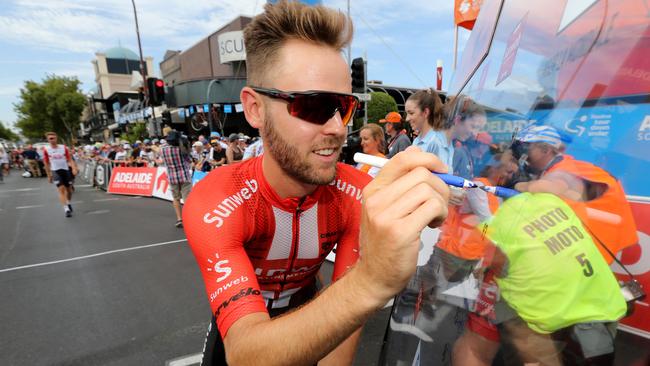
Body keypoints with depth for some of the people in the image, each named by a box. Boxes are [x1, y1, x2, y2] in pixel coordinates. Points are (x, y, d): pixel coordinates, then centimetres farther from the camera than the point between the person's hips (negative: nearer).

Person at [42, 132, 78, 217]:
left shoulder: (64, 147, 1)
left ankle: (68, 203, 36)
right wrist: (49, 176, 7)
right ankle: (66, 209, -19)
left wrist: (74, 168, -14)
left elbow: (70, 159, 3)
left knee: (69, 189, 10)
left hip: (66, 170, 2)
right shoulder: (46, 149, -2)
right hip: (55, 171, -2)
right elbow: (46, 164, 6)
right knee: (61, 189, -16)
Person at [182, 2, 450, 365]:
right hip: (236, 324, -1)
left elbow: (347, 311, -20)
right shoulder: (213, 206, -36)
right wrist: (371, 283, -64)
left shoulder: (360, 196, -28)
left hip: (307, 312, 2)